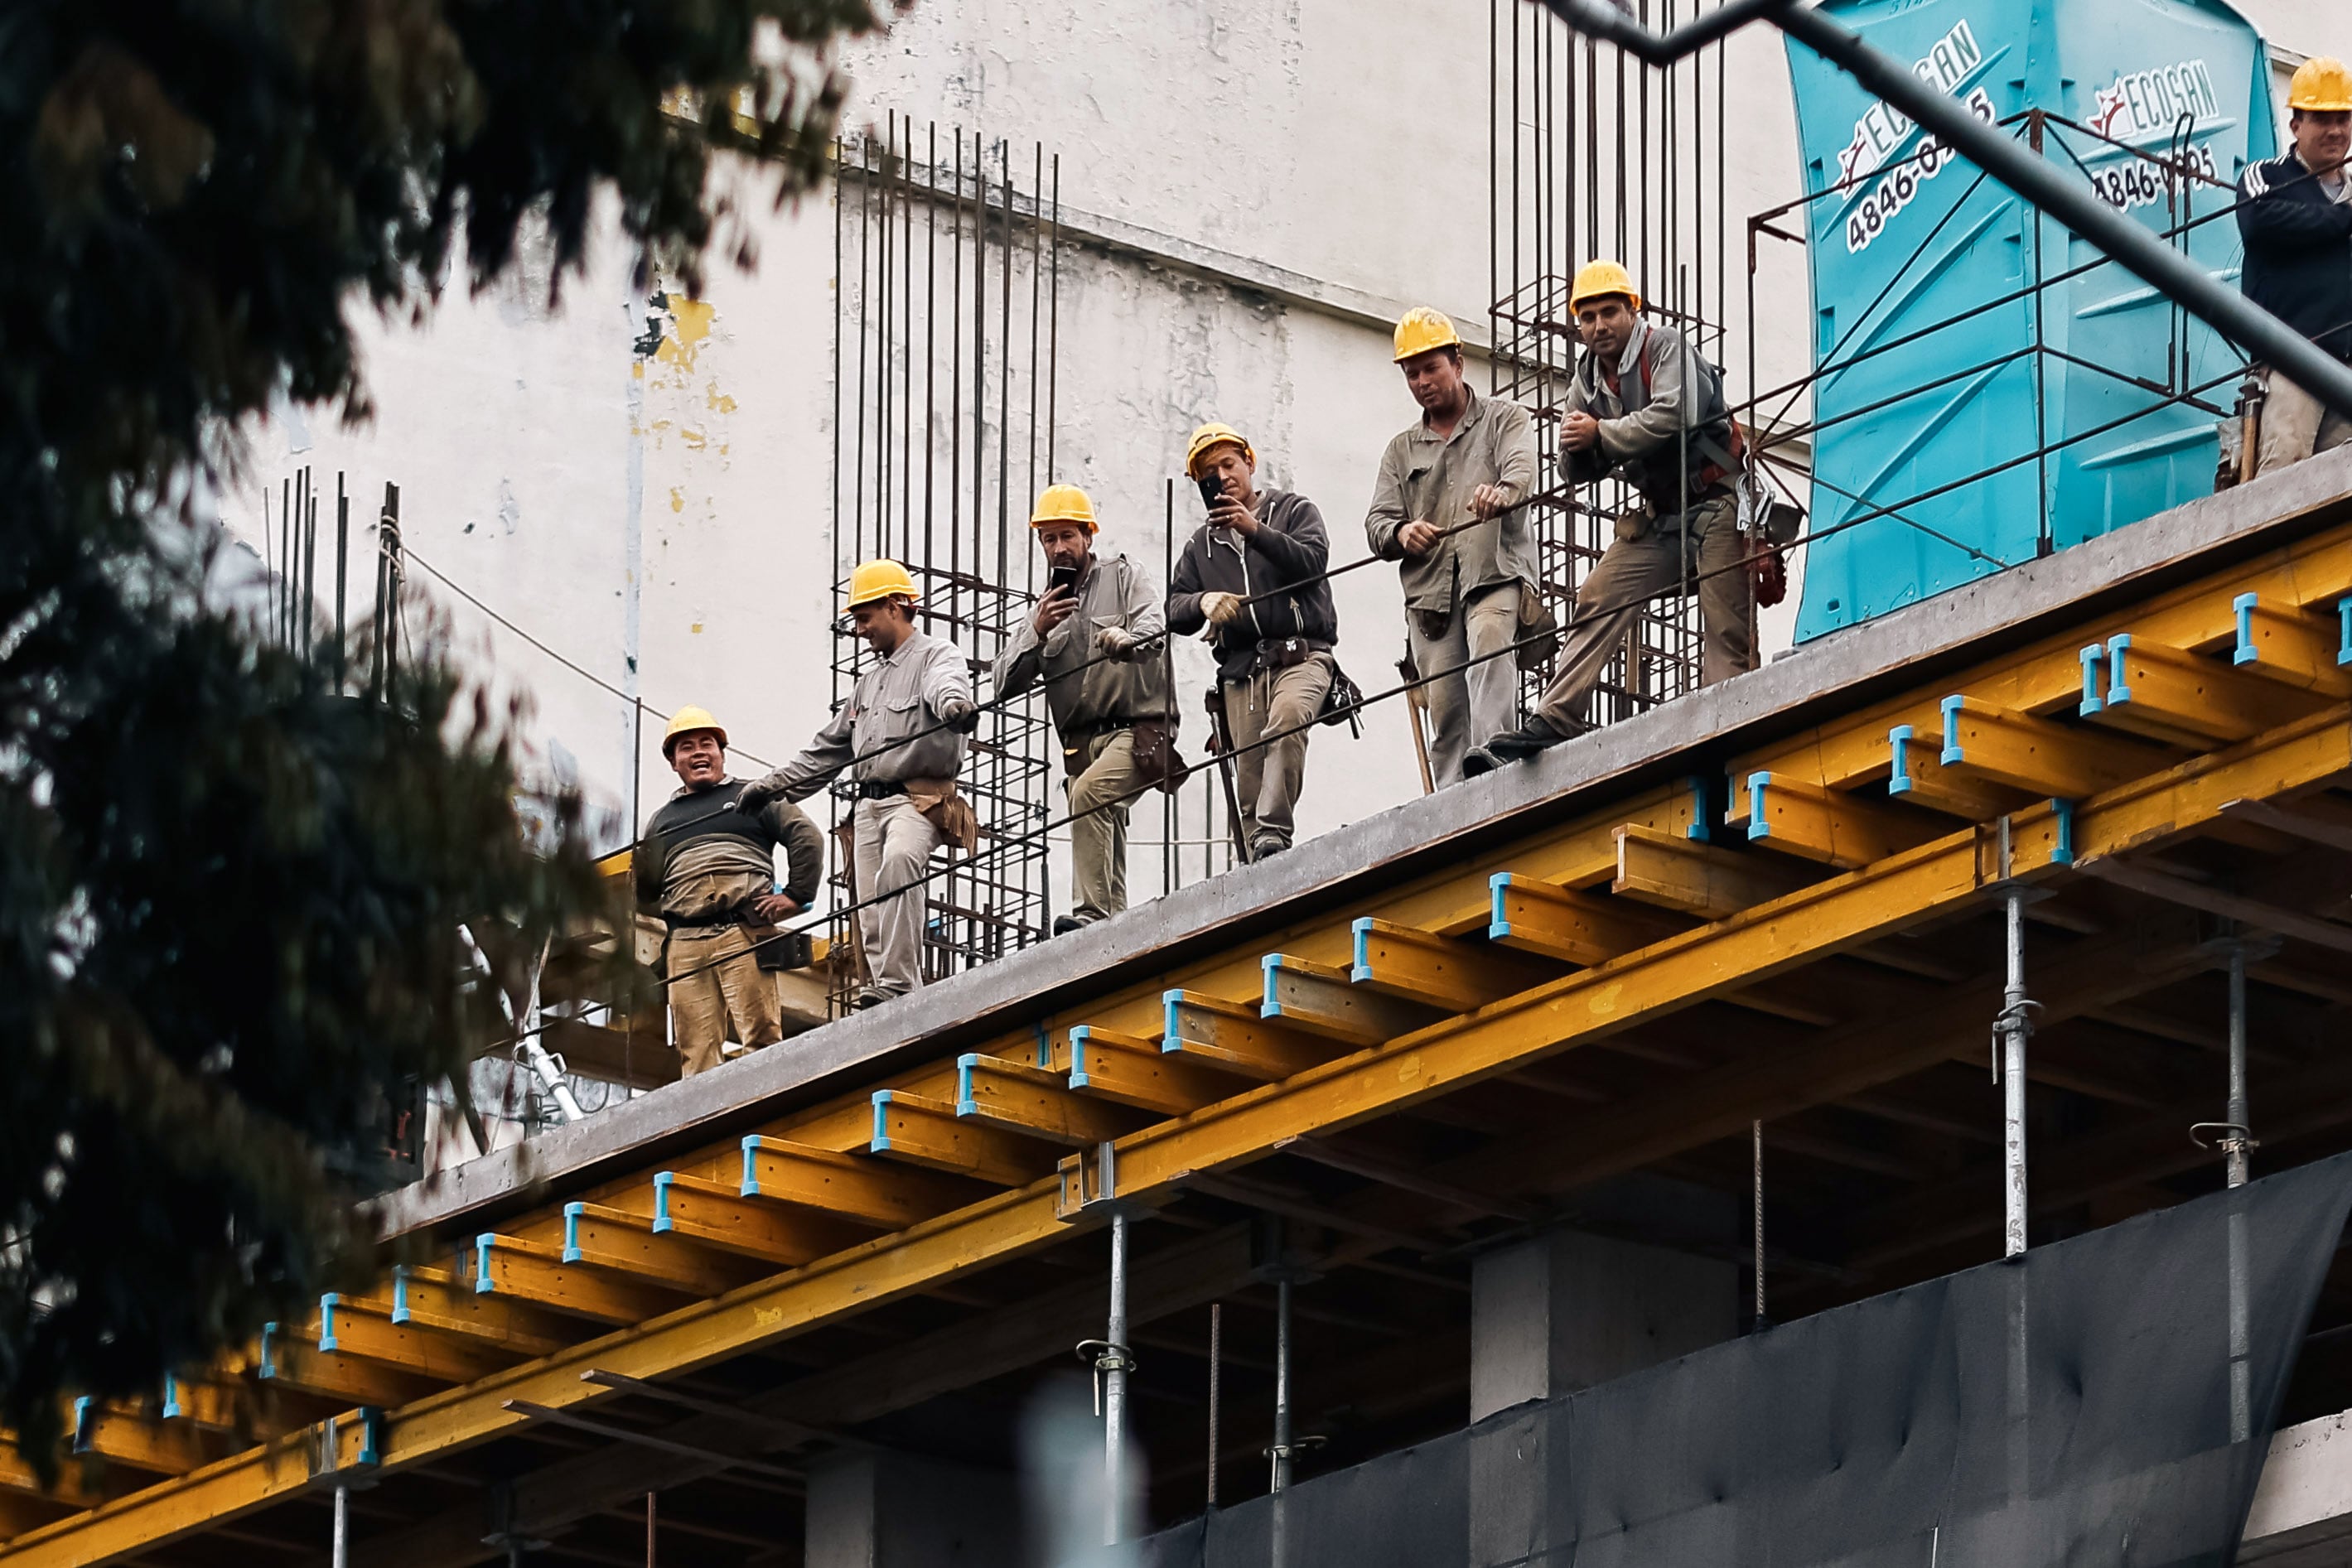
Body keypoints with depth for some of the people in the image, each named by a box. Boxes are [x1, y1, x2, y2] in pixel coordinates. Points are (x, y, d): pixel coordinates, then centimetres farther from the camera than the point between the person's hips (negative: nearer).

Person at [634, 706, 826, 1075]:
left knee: (760, 1037, -12)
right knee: (695, 1052, -5)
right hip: (684, 944, 3)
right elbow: (648, 898, 27)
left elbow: (806, 836, 8)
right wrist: (640, 874, 4)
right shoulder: (663, 820, 27)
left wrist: (796, 895, -3)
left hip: (744, 932, -3)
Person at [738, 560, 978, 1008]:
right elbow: (830, 748, 33)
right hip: (869, 804, 9)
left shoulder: (936, 656, 1)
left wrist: (955, 704, -49)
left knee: (898, 863, -35)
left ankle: (897, 985, -40)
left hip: (919, 799, -9)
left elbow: (945, 685, -25)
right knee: (871, 920, -2)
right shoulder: (870, 681, 27)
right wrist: (773, 785, 29)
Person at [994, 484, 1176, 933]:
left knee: (1090, 791, -30)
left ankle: (1091, 912, -35)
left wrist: (1126, 638, -40)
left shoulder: (1121, 577, 4)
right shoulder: (1044, 608, 18)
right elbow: (1006, 684, 8)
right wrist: (1038, 634, -8)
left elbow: (1154, 627, -16)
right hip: (1081, 741, 6)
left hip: (1137, 728, -6)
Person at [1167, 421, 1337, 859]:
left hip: (1301, 655, -4)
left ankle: (1273, 833, -41)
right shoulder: (1202, 544, 24)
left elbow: (1314, 560, -5)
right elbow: (1174, 610, 17)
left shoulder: (1294, 511, 13)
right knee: (1249, 782, -6)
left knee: (1287, 716, -35)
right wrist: (1203, 602, -5)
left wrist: (1256, 532, -13)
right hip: (1241, 670, 4)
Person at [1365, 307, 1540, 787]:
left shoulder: (1504, 420, 14)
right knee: (1444, 712, -4)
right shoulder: (1402, 451, 24)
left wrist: (1501, 492, -34)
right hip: (1429, 588, 4)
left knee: (1490, 646, -32)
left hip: (1495, 573, -4)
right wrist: (1400, 534, -11)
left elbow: (1521, 467, -8)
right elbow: (1377, 522, 15)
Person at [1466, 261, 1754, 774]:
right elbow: (1582, 471, 12)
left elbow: (1675, 415, -26)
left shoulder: (1666, 347, -9)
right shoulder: (1587, 378, 11)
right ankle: (1554, 721, -13)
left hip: (1714, 503, -7)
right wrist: (1577, 446, -12)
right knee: (1597, 602, -6)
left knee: (1726, 626, -13)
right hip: (1657, 515, 7)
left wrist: (1600, 433, -18)